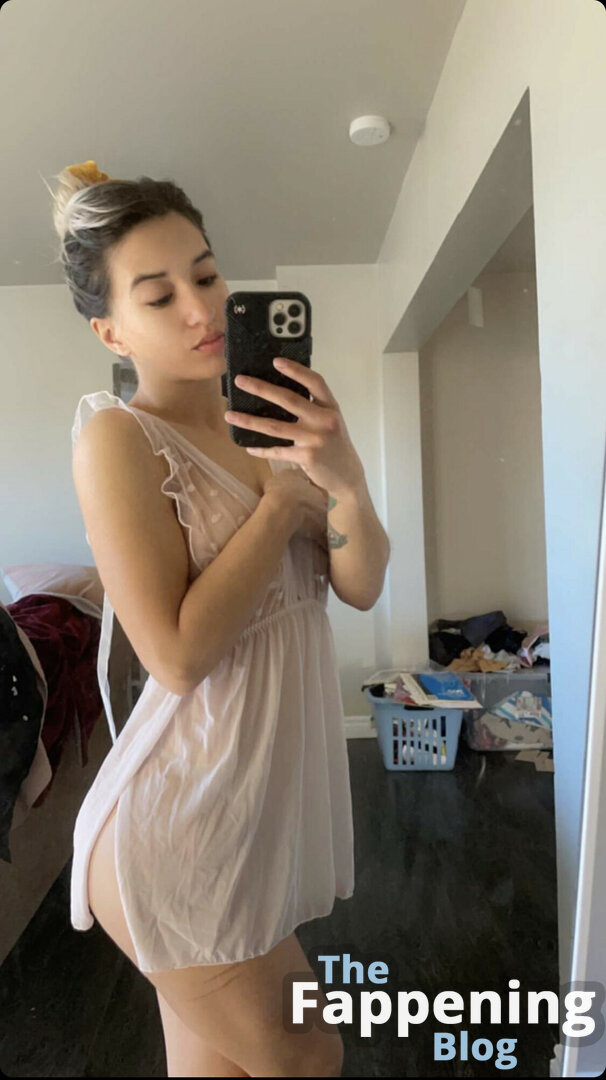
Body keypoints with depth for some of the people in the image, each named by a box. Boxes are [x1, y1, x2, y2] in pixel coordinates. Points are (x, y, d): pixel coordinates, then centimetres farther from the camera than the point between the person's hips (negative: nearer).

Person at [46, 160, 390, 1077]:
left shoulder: (263, 422, 5)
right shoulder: (117, 435, -14)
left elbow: (362, 588, 0)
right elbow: (178, 653, -22)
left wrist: (346, 477, -19)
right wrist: (288, 491, -17)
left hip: (280, 786, 6)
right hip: (188, 821, -5)